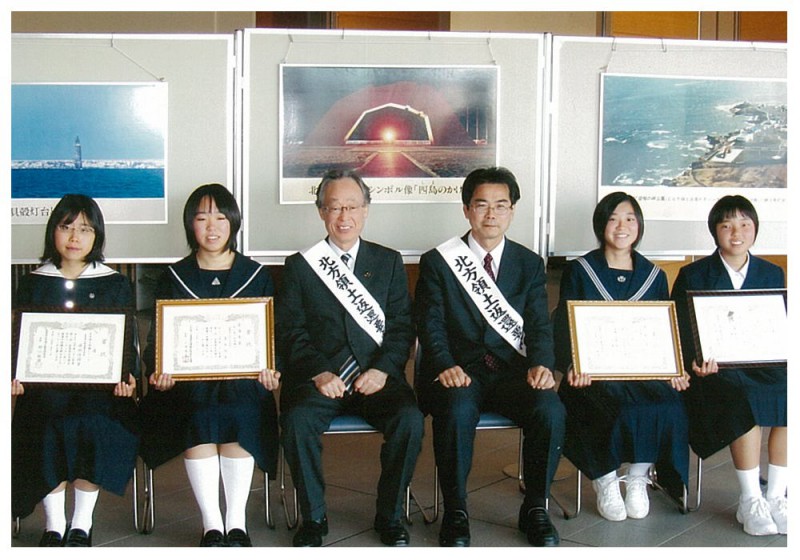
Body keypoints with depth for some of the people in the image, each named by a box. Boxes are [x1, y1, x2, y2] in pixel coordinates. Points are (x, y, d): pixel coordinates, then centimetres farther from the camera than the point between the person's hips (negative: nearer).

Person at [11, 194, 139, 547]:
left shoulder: (115, 285, 12)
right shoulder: (33, 284, 15)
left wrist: (127, 376, -9)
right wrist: (15, 375, -7)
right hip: (45, 383, 1)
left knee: (94, 424, -25)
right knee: (47, 428, -23)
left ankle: (82, 524, -7)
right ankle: (54, 525, -5)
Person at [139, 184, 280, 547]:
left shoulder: (257, 276, 15)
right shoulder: (174, 278, 16)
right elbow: (158, 336, 10)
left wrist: (271, 370, -11)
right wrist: (159, 370, -11)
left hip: (242, 378, 0)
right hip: (189, 378, 0)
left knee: (240, 414, -33)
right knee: (198, 414, -32)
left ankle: (236, 523, -24)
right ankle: (211, 525, -25)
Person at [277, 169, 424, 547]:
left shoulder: (389, 262, 14)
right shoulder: (299, 265, 10)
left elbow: (402, 327, 6)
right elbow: (290, 331, 2)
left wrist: (383, 370, -11)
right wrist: (319, 373, -14)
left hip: (376, 376, 1)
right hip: (318, 377, -1)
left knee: (409, 419, -27)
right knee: (297, 420, -30)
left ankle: (390, 516, -6)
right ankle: (313, 518, -9)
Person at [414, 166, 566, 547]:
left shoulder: (530, 264, 13)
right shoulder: (437, 262, 6)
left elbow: (539, 324, 4)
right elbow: (430, 325, -2)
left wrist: (541, 364, -17)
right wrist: (446, 366, -22)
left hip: (513, 371, 2)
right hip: (458, 372, -2)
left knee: (551, 409, -27)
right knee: (458, 409, -35)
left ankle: (535, 509, -6)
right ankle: (455, 512, -16)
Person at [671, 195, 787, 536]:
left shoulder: (771, 274, 17)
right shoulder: (693, 276, 8)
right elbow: (681, 332, 0)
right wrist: (696, 361, -20)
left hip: (762, 364, 3)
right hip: (714, 369, -3)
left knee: (788, 397, -28)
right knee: (745, 401, -34)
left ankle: (775, 498, -15)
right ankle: (750, 503, -22)